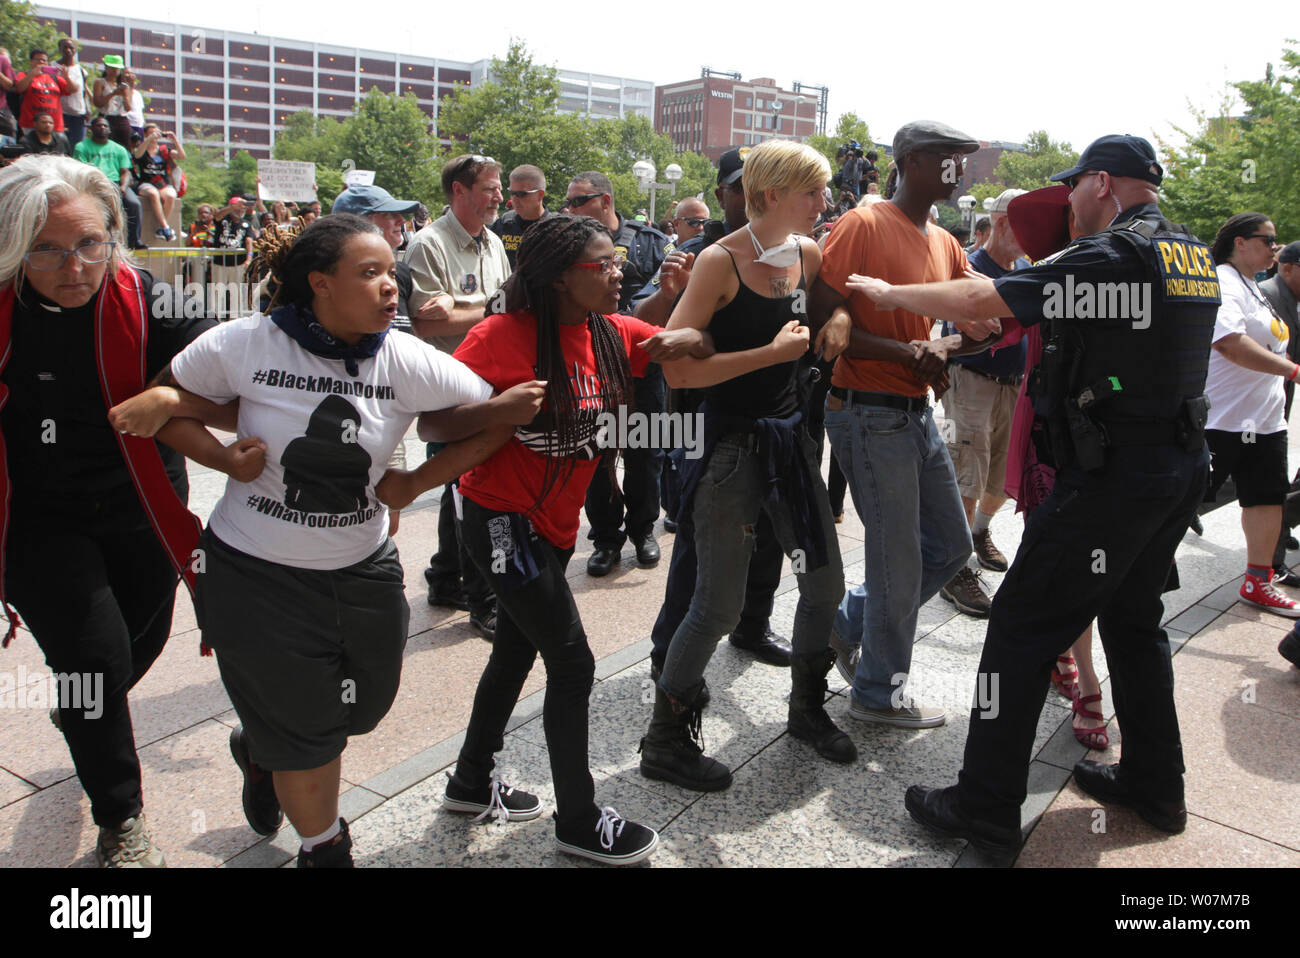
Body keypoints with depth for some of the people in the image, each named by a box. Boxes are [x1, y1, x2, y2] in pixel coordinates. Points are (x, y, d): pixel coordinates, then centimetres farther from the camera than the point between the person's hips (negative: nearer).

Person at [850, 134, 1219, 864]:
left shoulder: (1108, 259, -15)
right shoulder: (1194, 257, 12)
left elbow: (976, 302, -17)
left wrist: (886, 291, -3)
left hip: (1114, 472, -9)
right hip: (1182, 466, 9)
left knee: (1024, 626, -3)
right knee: (1134, 621, 22)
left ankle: (987, 812, 2)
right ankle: (1154, 786, 34)